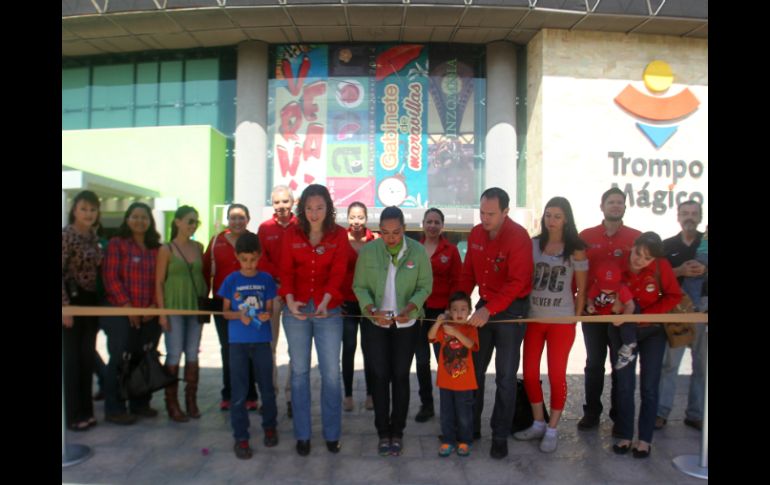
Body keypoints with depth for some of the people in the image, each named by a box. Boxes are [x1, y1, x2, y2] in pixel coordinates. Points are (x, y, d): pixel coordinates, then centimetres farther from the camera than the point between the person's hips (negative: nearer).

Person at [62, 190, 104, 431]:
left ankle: (85, 410, 24)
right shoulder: (67, 235, -13)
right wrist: (65, 306, -20)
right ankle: (73, 414, 12)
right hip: (73, 301, -7)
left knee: (88, 357, 12)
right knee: (72, 357, 1)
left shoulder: (93, 237, 10)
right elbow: (60, 273, -17)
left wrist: (100, 302, 13)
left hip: (91, 302, 7)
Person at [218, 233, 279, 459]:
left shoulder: (266, 279, 1)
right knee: (239, 392, 3)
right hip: (238, 342, -1)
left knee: (267, 388, 10)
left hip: (262, 341, 1)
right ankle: (240, 437, 13)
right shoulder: (231, 280, -1)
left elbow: (269, 308, 5)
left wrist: (266, 315, -18)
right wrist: (239, 316, -18)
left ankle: (269, 427, 31)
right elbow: (225, 311, 3)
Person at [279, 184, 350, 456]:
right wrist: (289, 299, -19)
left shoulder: (339, 235, 1)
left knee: (331, 372, 1)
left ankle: (332, 434, 17)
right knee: (299, 371, 7)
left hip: (328, 311, -1)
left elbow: (338, 273, -8)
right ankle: (302, 435, 19)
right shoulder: (292, 235, 4)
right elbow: (286, 271, -1)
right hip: (296, 310, 1)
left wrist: (325, 301, -24)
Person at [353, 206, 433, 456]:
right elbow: (359, 286, -4)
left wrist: (410, 308, -20)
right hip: (375, 323, 0)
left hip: (406, 323, 0)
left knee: (400, 376, 6)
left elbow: (425, 286, -4)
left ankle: (397, 432, 21)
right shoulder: (368, 250, -11)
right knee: (380, 375, 4)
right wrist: (372, 311, -19)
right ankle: (383, 433, 19)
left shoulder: (418, 251, -11)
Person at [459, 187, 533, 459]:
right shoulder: (476, 234, 0)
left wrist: (490, 309, -32)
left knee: (505, 376, 2)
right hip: (484, 306, 6)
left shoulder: (519, 237, -19)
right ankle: (471, 427, 28)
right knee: (474, 369, 12)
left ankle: (500, 436, 16)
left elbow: (517, 282, -25)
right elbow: (468, 273, 7)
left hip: (511, 309, -6)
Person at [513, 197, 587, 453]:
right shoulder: (533, 244, 3)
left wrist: (576, 320, -3)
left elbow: (581, 290, -1)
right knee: (529, 373, 7)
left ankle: (552, 430, 18)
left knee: (556, 375, 4)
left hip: (561, 320, -3)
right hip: (533, 318, 3)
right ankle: (538, 424, 25)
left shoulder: (576, 249, -4)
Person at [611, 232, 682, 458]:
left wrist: (645, 314, -16)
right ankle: (624, 436, 15)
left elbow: (674, 296, -7)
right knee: (625, 386, 3)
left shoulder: (661, 266, -17)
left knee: (649, 387, 1)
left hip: (652, 331, 0)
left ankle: (645, 439, 12)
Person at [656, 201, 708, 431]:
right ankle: (661, 412, 7)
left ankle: (696, 414, 17)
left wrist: (704, 270, -13)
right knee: (669, 363, 0)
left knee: (702, 364, 7)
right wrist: (679, 271, -14)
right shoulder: (668, 245, 6)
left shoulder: (706, 243, 7)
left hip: (703, 310, 2)